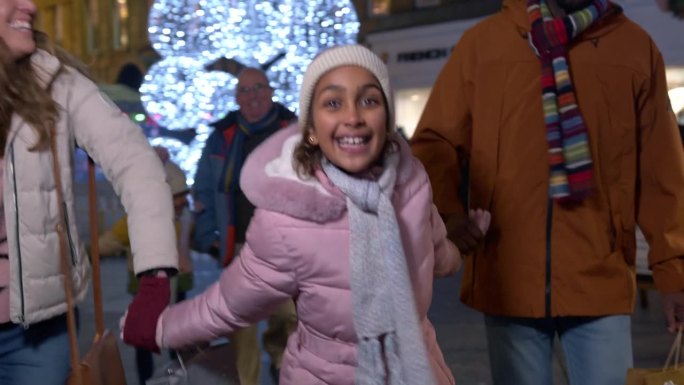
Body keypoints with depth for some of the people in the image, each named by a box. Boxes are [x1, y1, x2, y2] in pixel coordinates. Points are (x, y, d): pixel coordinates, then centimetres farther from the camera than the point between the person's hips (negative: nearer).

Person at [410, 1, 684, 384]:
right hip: (509, 278, 0)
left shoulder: (635, 45, 5)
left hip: (601, 280, 1)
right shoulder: (482, 42, 4)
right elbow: (434, 142, 6)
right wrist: (447, 212, -12)